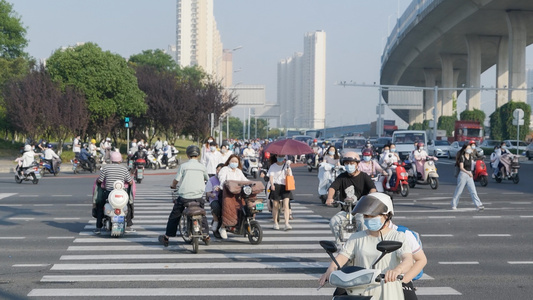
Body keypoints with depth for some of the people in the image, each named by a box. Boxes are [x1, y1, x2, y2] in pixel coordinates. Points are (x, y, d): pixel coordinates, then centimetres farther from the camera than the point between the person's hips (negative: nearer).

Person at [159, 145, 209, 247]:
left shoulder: (183, 166, -4)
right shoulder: (202, 166, 4)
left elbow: (176, 179, -5)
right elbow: (207, 179, 20)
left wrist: (173, 185, 17)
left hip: (184, 196, -2)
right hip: (198, 196, 2)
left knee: (174, 216, 11)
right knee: (202, 215, 23)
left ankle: (166, 237, 14)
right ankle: (206, 236, 22)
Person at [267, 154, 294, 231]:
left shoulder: (287, 164, 12)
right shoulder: (273, 166, 6)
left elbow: (290, 175, 13)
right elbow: (271, 176, -5)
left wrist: (288, 172, -11)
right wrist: (272, 184, -22)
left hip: (285, 186, 1)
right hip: (276, 186, -1)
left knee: (286, 205, -10)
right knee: (275, 205, 4)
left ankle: (287, 223, -15)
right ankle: (275, 223, 18)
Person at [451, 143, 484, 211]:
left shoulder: (470, 156, 7)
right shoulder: (462, 157, -11)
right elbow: (461, 168, -20)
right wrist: (468, 173, -29)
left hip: (469, 175, 5)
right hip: (463, 174, -5)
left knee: (473, 191, -3)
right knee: (459, 191, 3)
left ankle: (479, 205, -11)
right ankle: (453, 205, 17)